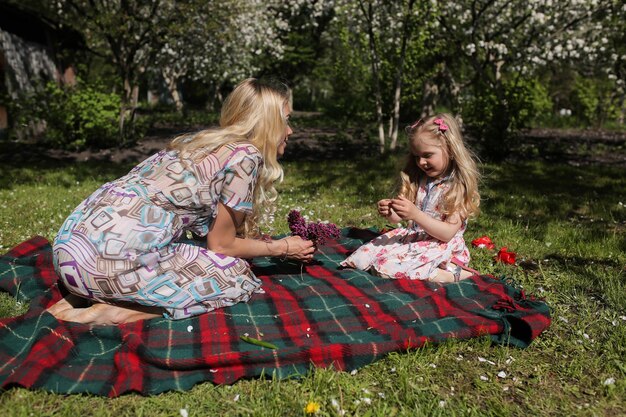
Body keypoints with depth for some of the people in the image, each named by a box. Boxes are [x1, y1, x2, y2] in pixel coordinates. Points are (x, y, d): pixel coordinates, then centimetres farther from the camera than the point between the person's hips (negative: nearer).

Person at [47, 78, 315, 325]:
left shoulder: (204, 141, 20)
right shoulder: (245, 155, -4)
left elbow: (210, 230, 23)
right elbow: (221, 244, 2)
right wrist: (283, 248, 15)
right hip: (111, 259, -9)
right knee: (236, 276, 4)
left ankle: (79, 298, 15)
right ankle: (118, 313, -6)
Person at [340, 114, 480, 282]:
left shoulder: (459, 186, -12)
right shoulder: (417, 179, 7)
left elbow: (448, 233, -19)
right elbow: (399, 217, 8)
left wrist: (415, 214, -30)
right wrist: (389, 212, -16)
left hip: (440, 245, -7)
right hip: (411, 237, 7)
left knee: (388, 267, -28)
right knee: (361, 258, -8)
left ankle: (452, 274, -13)